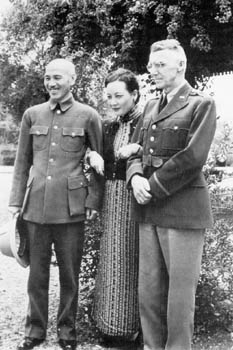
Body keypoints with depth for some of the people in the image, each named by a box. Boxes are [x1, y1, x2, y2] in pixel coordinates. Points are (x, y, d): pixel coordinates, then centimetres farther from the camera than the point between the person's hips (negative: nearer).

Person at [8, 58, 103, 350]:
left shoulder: (88, 116, 1)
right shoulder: (32, 115, 9)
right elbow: (22, 161, 11)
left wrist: (93, 201, -3)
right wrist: (16, 200, 6)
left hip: (71, 207, -2)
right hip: (35, 205, 3)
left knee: (69, 273, 7)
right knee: (37, 272, 11)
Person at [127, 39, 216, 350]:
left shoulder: (202, 104, -2)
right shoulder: (150, 107, 18)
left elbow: (192, 158, -13)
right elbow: (137, 151, 17)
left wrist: (153, 186, -12)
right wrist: (136, 177, -5)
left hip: (182, 209, -6)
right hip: (148, 209, 6)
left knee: (180, 290, 3)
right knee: (149, 289, 11)